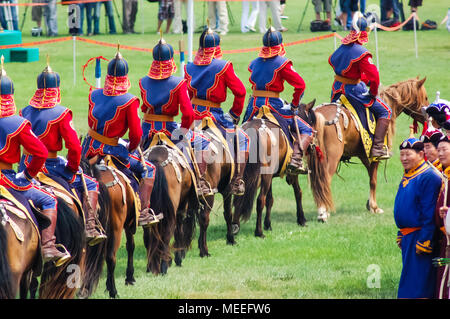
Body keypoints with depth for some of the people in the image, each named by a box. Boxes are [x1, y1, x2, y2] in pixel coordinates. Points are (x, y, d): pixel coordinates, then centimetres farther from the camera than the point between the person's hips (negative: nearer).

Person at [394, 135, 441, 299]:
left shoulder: (429, 177, -15)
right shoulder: (406, 177, 15)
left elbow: (430, 214, -19)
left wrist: (424, 241, -22)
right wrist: (400, 235, 22)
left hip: (420, 237, -10)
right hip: (407, 236, 10)